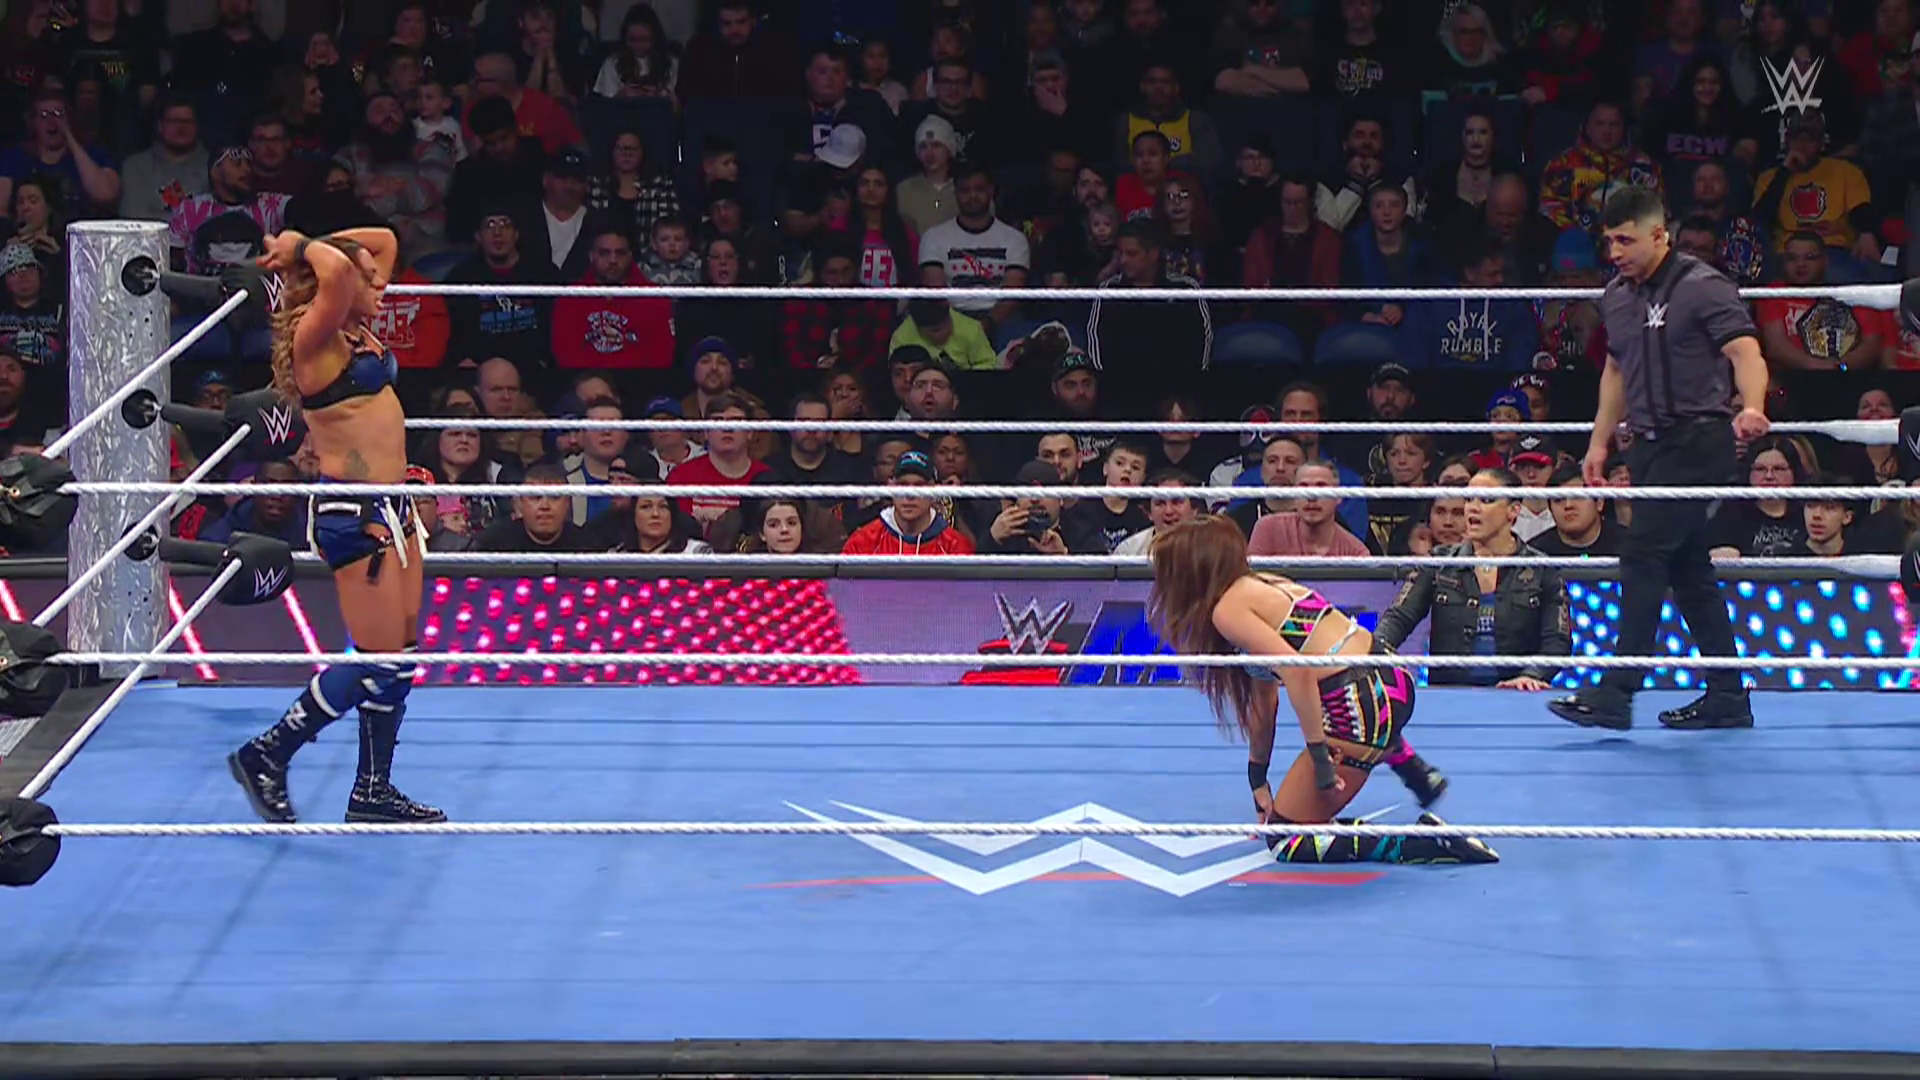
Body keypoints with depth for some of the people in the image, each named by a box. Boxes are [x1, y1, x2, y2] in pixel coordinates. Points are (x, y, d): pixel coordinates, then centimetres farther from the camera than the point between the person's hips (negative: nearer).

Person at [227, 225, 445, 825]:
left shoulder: (358, 333, 11)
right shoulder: (315, 340, -14)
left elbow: (385, 241, 20)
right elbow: (336, 272, -33)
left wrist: (300, 250, 12)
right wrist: (303, 250, -13)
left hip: (390, 506, 9)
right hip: (352, 513, -9)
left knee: (402, 654, 11)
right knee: (378, 659, -6)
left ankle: (374, 790, 18)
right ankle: (266, 757, 4)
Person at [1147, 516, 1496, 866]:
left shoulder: (1228, 610, -9)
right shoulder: (1260, 586, 18)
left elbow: (1296, 672, -23)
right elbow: (1264, 697, 24)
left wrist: (1320, 755, -20)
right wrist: (1258, 778, 28)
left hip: (1359, 708, -10)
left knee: (1286, 843, 1)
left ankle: (1424, 844, -11)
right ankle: (1417, 770, 38)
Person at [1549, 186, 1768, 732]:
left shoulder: (1703, 287, -10)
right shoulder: (1617, 297, 13)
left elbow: (1744, 350, -19)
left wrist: (1751, 409, -38)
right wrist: (1600, 442, 23)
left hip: (1696, 439, -8)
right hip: (1651, 444, 8)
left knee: (1644, 559, -13)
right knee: (1688, 569, 10)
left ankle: (1615, 694, -15)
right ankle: (1727, 697, 16)